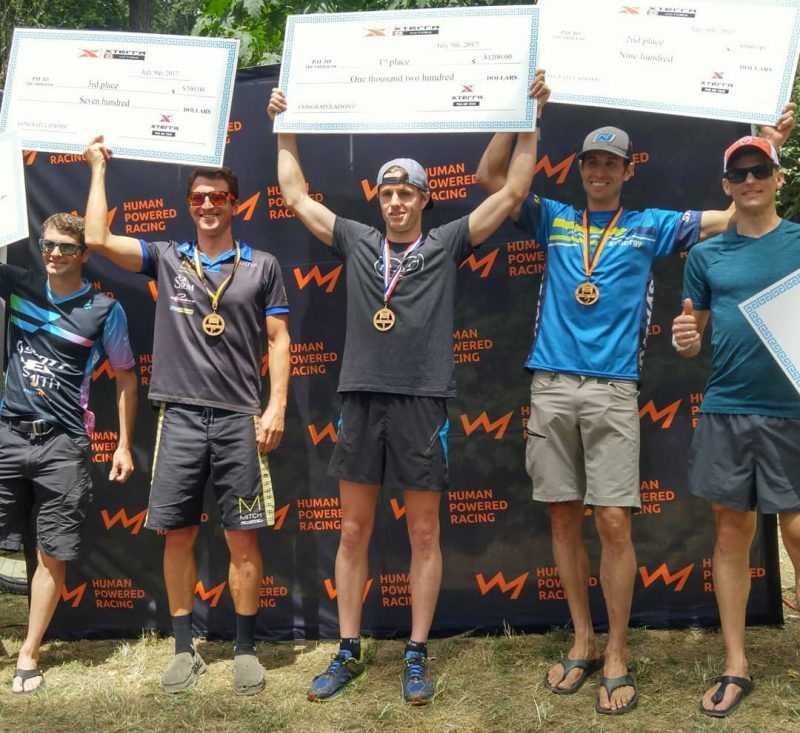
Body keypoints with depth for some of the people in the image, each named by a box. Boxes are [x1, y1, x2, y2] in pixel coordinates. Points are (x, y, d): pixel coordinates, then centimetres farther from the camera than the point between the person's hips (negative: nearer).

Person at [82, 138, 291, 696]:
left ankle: (247, 649, 16)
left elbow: (278, 341, 4)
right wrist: (98, 168, 7)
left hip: (239, 417, -1)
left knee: (243, 538, 2)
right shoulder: (166, 259, 9)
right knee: (178, 535, 6)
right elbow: (97, 238, -2)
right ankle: (185, 649, 20)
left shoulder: (262, 266, 6)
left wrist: (277, 407, -6)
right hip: (180, 415, 2)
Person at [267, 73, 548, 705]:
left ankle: (417, 656, 19)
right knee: (353, 532, 8)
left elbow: (513, 191, 1)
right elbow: (296, 196, 17)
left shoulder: (447, 244, 5)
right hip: (361, 400, 3)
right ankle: (349, 654, 21)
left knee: (424, 534, 6)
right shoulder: (357, 242, 11)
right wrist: (285, 127, 20)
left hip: (423, 404, -2)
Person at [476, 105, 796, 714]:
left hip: (613, 390, -1)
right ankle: (583, 641, 20)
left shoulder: (650, 227, 14)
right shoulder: (554, 219, 16)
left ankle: (617, 655, 10)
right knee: (564, 517, 5)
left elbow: (733, 216, 14)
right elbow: (491, 176, 10)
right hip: (551, 387, 2)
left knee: (614, 522, -5)